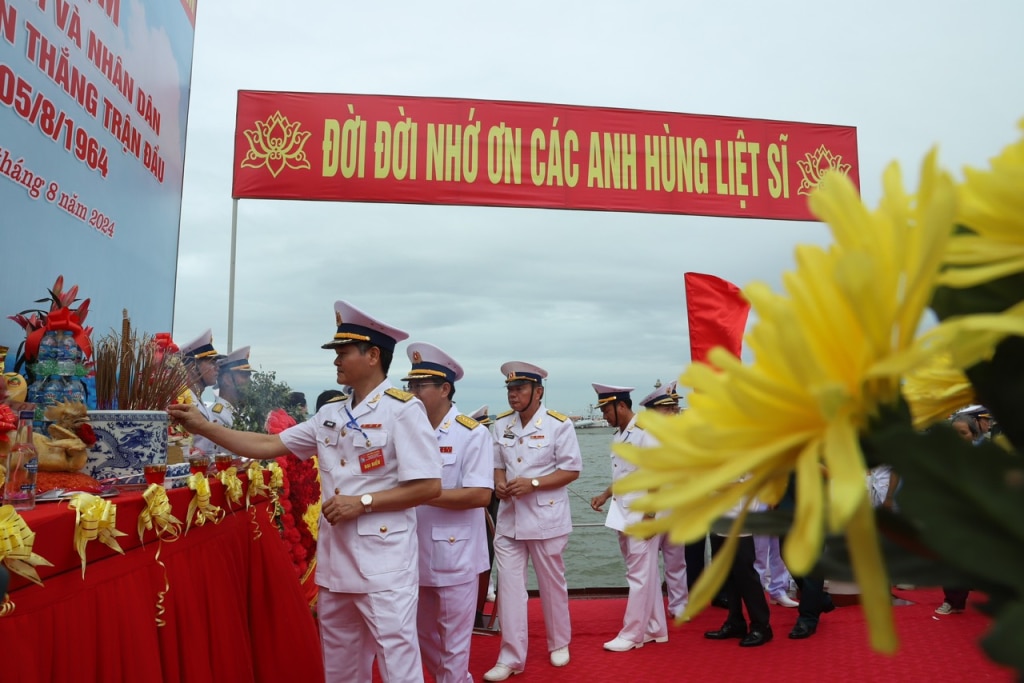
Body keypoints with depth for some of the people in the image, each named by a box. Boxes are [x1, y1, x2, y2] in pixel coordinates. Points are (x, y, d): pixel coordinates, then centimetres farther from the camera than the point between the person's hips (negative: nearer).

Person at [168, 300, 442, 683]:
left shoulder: (403, 410, -12)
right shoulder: (330, 415, 10)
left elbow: (429, 487, -15)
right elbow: (268, 446, 12)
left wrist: (362, 502, -18)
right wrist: (202, 426, 8)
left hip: (383, 562, -7)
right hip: (335, 559, 7)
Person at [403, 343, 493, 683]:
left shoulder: (473, 434, -12)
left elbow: (480, 495, -20)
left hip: (455, 554, -6)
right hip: (418, 553, 6)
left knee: (454, 641, 8)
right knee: (423, 637, 20)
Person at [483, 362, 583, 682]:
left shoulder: (559, 424, -11)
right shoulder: (501, 424, 5)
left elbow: (571, 470, -10)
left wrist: (533, 483, -20)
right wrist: (499, 483, -9)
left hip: (545, 516, -4)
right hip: (509, 517, 4)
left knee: (552, 583, 13)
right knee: (509, 584, 2)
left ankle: (559, 643, 34)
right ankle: (511, 657, 12)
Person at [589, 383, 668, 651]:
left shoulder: (645, 432, -15)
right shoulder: (619, 436, 11)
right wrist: (605, 495, 9)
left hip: (641, 516, -9)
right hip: (623, 516, 9)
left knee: (639, 575, 1)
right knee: (645, 574, 16)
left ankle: (632, 634, 10)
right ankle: (655, 629, 27)